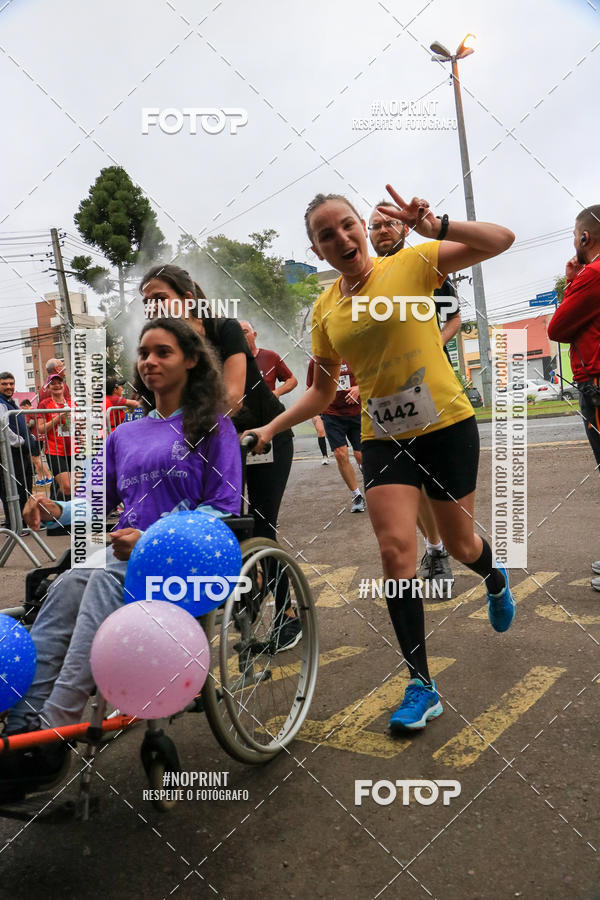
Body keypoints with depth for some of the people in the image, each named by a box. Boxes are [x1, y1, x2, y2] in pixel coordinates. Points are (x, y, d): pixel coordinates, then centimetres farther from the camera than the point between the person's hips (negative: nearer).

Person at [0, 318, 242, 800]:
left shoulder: (214, 427, 5)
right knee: (67, 585, -28)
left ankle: (54, 731, -35)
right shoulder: (125, 435, 22)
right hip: (124, 556, 5)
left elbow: (225, 507, -4)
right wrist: (56, 509, -3)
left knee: (105, 581, -34)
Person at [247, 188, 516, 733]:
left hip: (447, 426, -2)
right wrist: (272, 427, 3)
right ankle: (422, 686, 3)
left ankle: (495, 580, 52)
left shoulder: (411, 264, -5)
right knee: (395, 550, -11)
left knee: (461, 545, 12)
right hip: (383, 438, 3)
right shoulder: (324, 309, 5)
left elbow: (501, 240, -11)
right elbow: (323, 392, 13)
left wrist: (436, 228, -27)